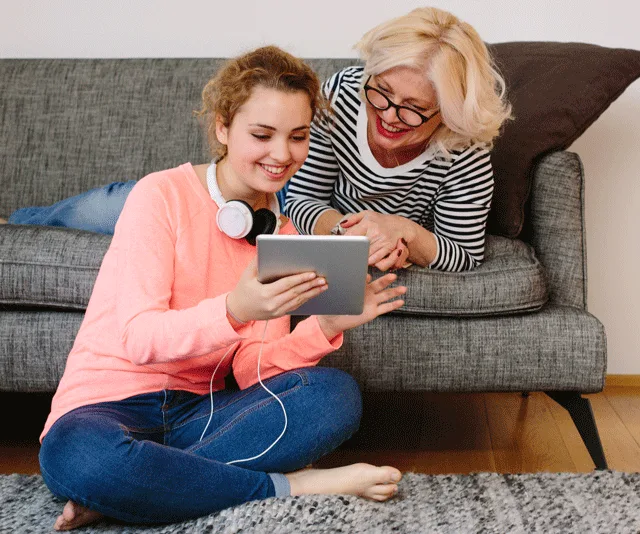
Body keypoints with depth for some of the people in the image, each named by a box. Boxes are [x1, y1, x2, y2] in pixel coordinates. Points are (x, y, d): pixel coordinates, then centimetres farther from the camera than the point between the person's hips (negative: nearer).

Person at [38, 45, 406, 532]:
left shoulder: (282, 234, 8)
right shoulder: (162, 195, -8)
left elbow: (252, 368, -2)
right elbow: (138, 338, -18)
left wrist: (326, 327, -21)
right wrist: (235, 310, -36)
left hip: (198, 410, 5)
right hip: (109, 405, -4)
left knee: (337, 394, -20)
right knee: (78, 457, -39)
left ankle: (117, 495, -22)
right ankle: (290, 486, -21)